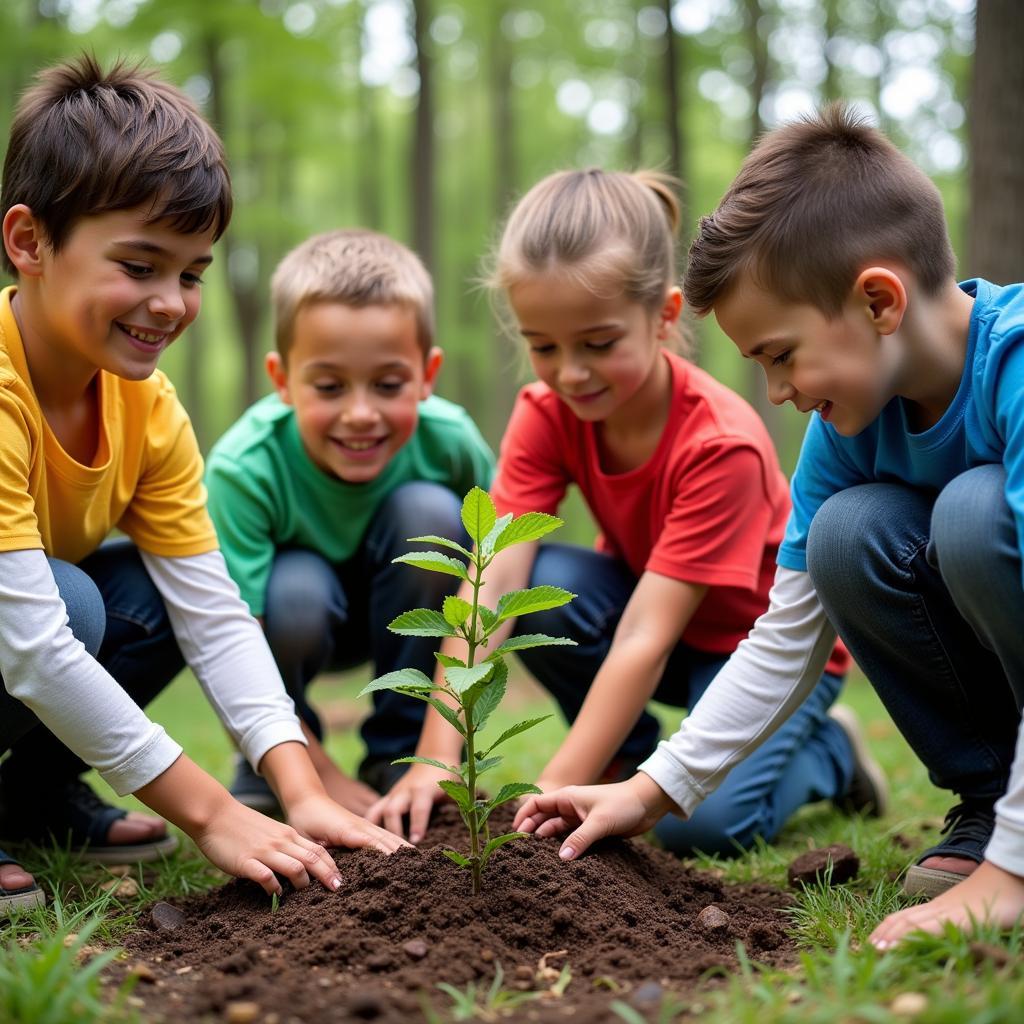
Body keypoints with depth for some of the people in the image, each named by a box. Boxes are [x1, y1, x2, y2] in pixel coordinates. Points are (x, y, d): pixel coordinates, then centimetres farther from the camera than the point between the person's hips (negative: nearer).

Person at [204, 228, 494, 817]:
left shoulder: (448, 439, -27)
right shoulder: (244, 468, -33)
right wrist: (320, 779, -31)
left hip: (402, 613, 2)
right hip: (287, 616, -2)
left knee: (428, 510, -27)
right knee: (298, 589, -35)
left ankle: (402, 755, -10)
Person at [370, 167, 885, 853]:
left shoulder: (721, 443, -32)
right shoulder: (547, 414, -17)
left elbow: (646, 636, -36)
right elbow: (493, 579, -28)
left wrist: (557, 789, -41)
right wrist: (437, 759, -37)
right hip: (661, 621, 5)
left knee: (703, 821, -28)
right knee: (542, 585, -27)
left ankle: (828, 751, 5)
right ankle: (628, 762, -2)